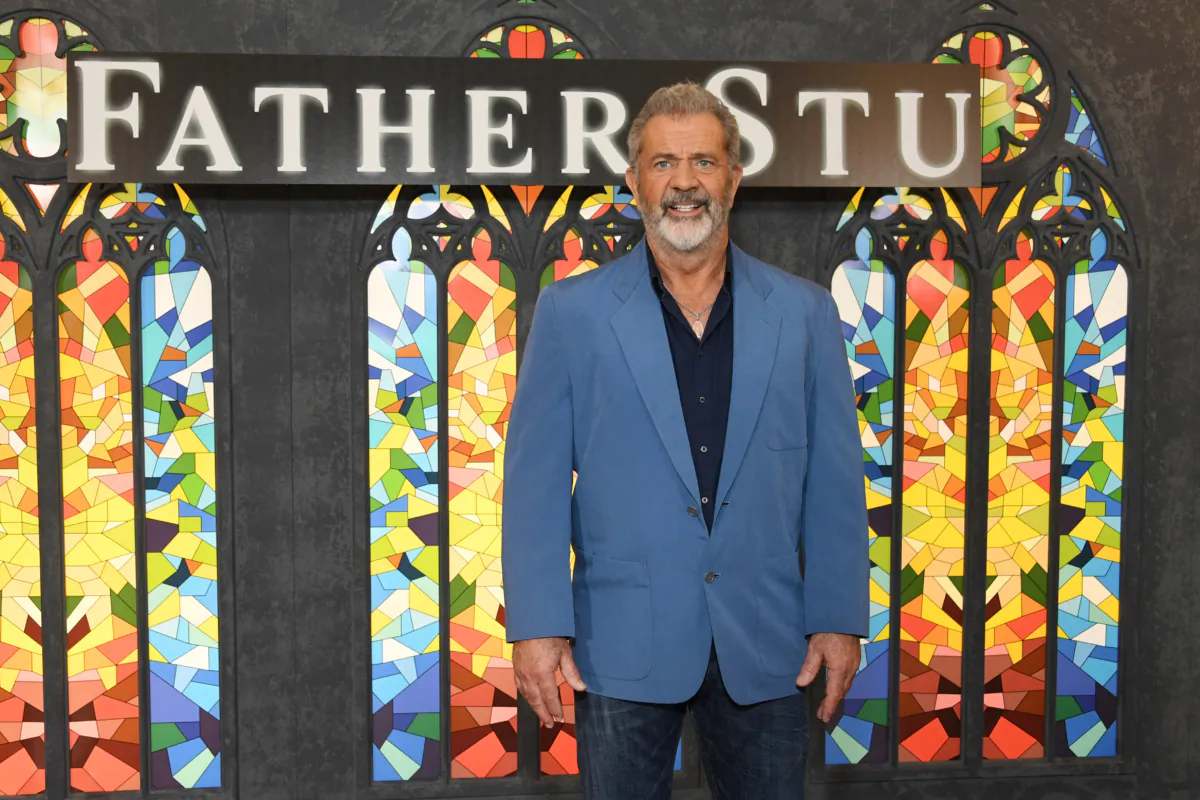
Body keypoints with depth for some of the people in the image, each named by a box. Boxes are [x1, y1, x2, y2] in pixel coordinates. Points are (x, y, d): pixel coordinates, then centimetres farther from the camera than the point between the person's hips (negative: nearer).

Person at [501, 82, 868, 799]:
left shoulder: (805, 313, 5)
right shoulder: (572, 312, 1)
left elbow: (835, 479, 5)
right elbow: (535, 479, -2)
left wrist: (840, 619, 1)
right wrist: (537, 625, -8)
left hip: (766, 644, 2)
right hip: (623, 645, -1)